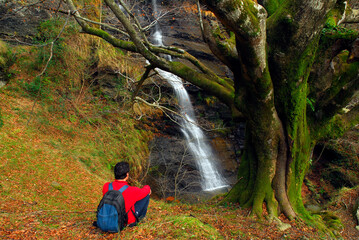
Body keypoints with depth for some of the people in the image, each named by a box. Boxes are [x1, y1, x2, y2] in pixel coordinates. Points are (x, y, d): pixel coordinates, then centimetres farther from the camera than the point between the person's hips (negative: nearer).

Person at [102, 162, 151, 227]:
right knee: (146, 194, 3)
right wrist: (147, 187, 16)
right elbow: (144, 191, -9)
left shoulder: (106, 186, -19)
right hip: (128, 221, -5)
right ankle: (141, 216, 26)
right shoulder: (131, 191, -31)